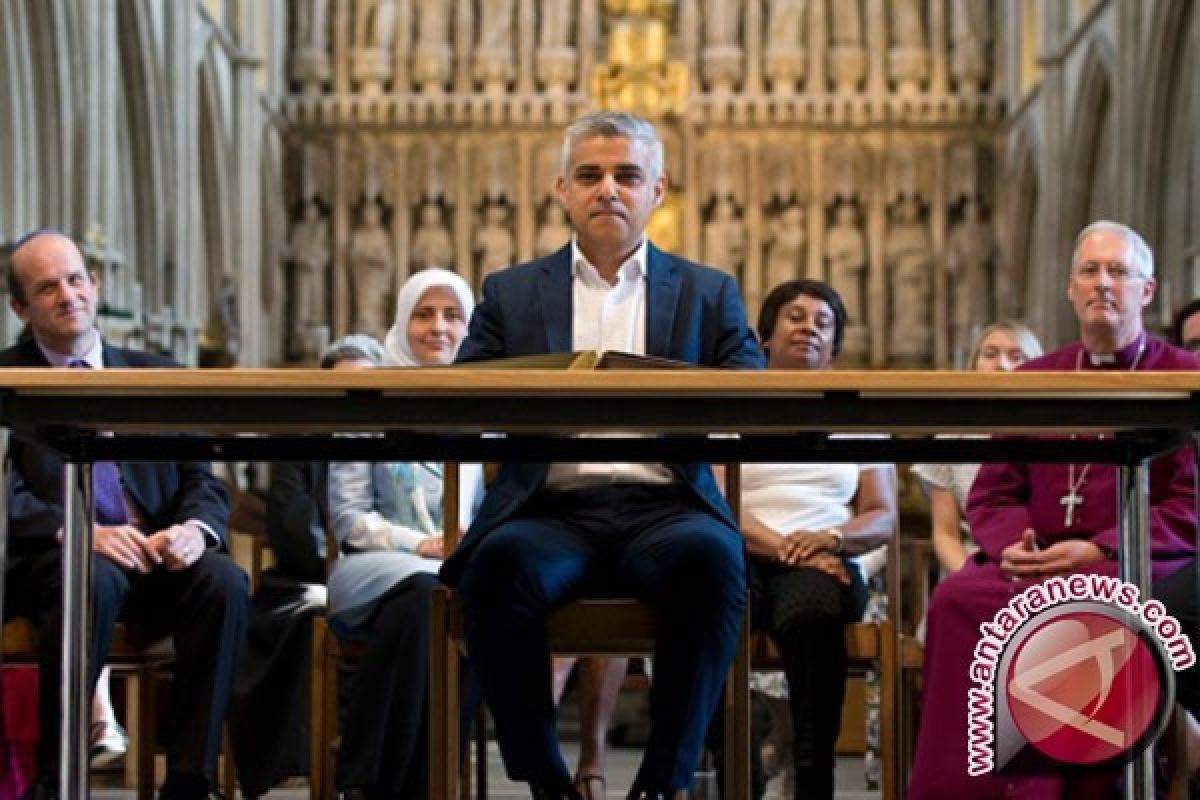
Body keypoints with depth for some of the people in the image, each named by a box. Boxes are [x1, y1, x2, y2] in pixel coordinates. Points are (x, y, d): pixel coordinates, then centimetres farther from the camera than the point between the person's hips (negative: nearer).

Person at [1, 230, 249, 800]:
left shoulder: (158, 376, 19)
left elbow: (204, 482, 12)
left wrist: (195, 528, -12)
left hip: (155, 558, 3)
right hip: (48, 561, -3)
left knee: (225, 581, -29)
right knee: (94, 579, -38)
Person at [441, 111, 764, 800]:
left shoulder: (709, 294, 19)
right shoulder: (510, 294, 19)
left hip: (664, 507, 0)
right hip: (551, 511, 0)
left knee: (711, 557, -35)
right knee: (502, 562, -34)